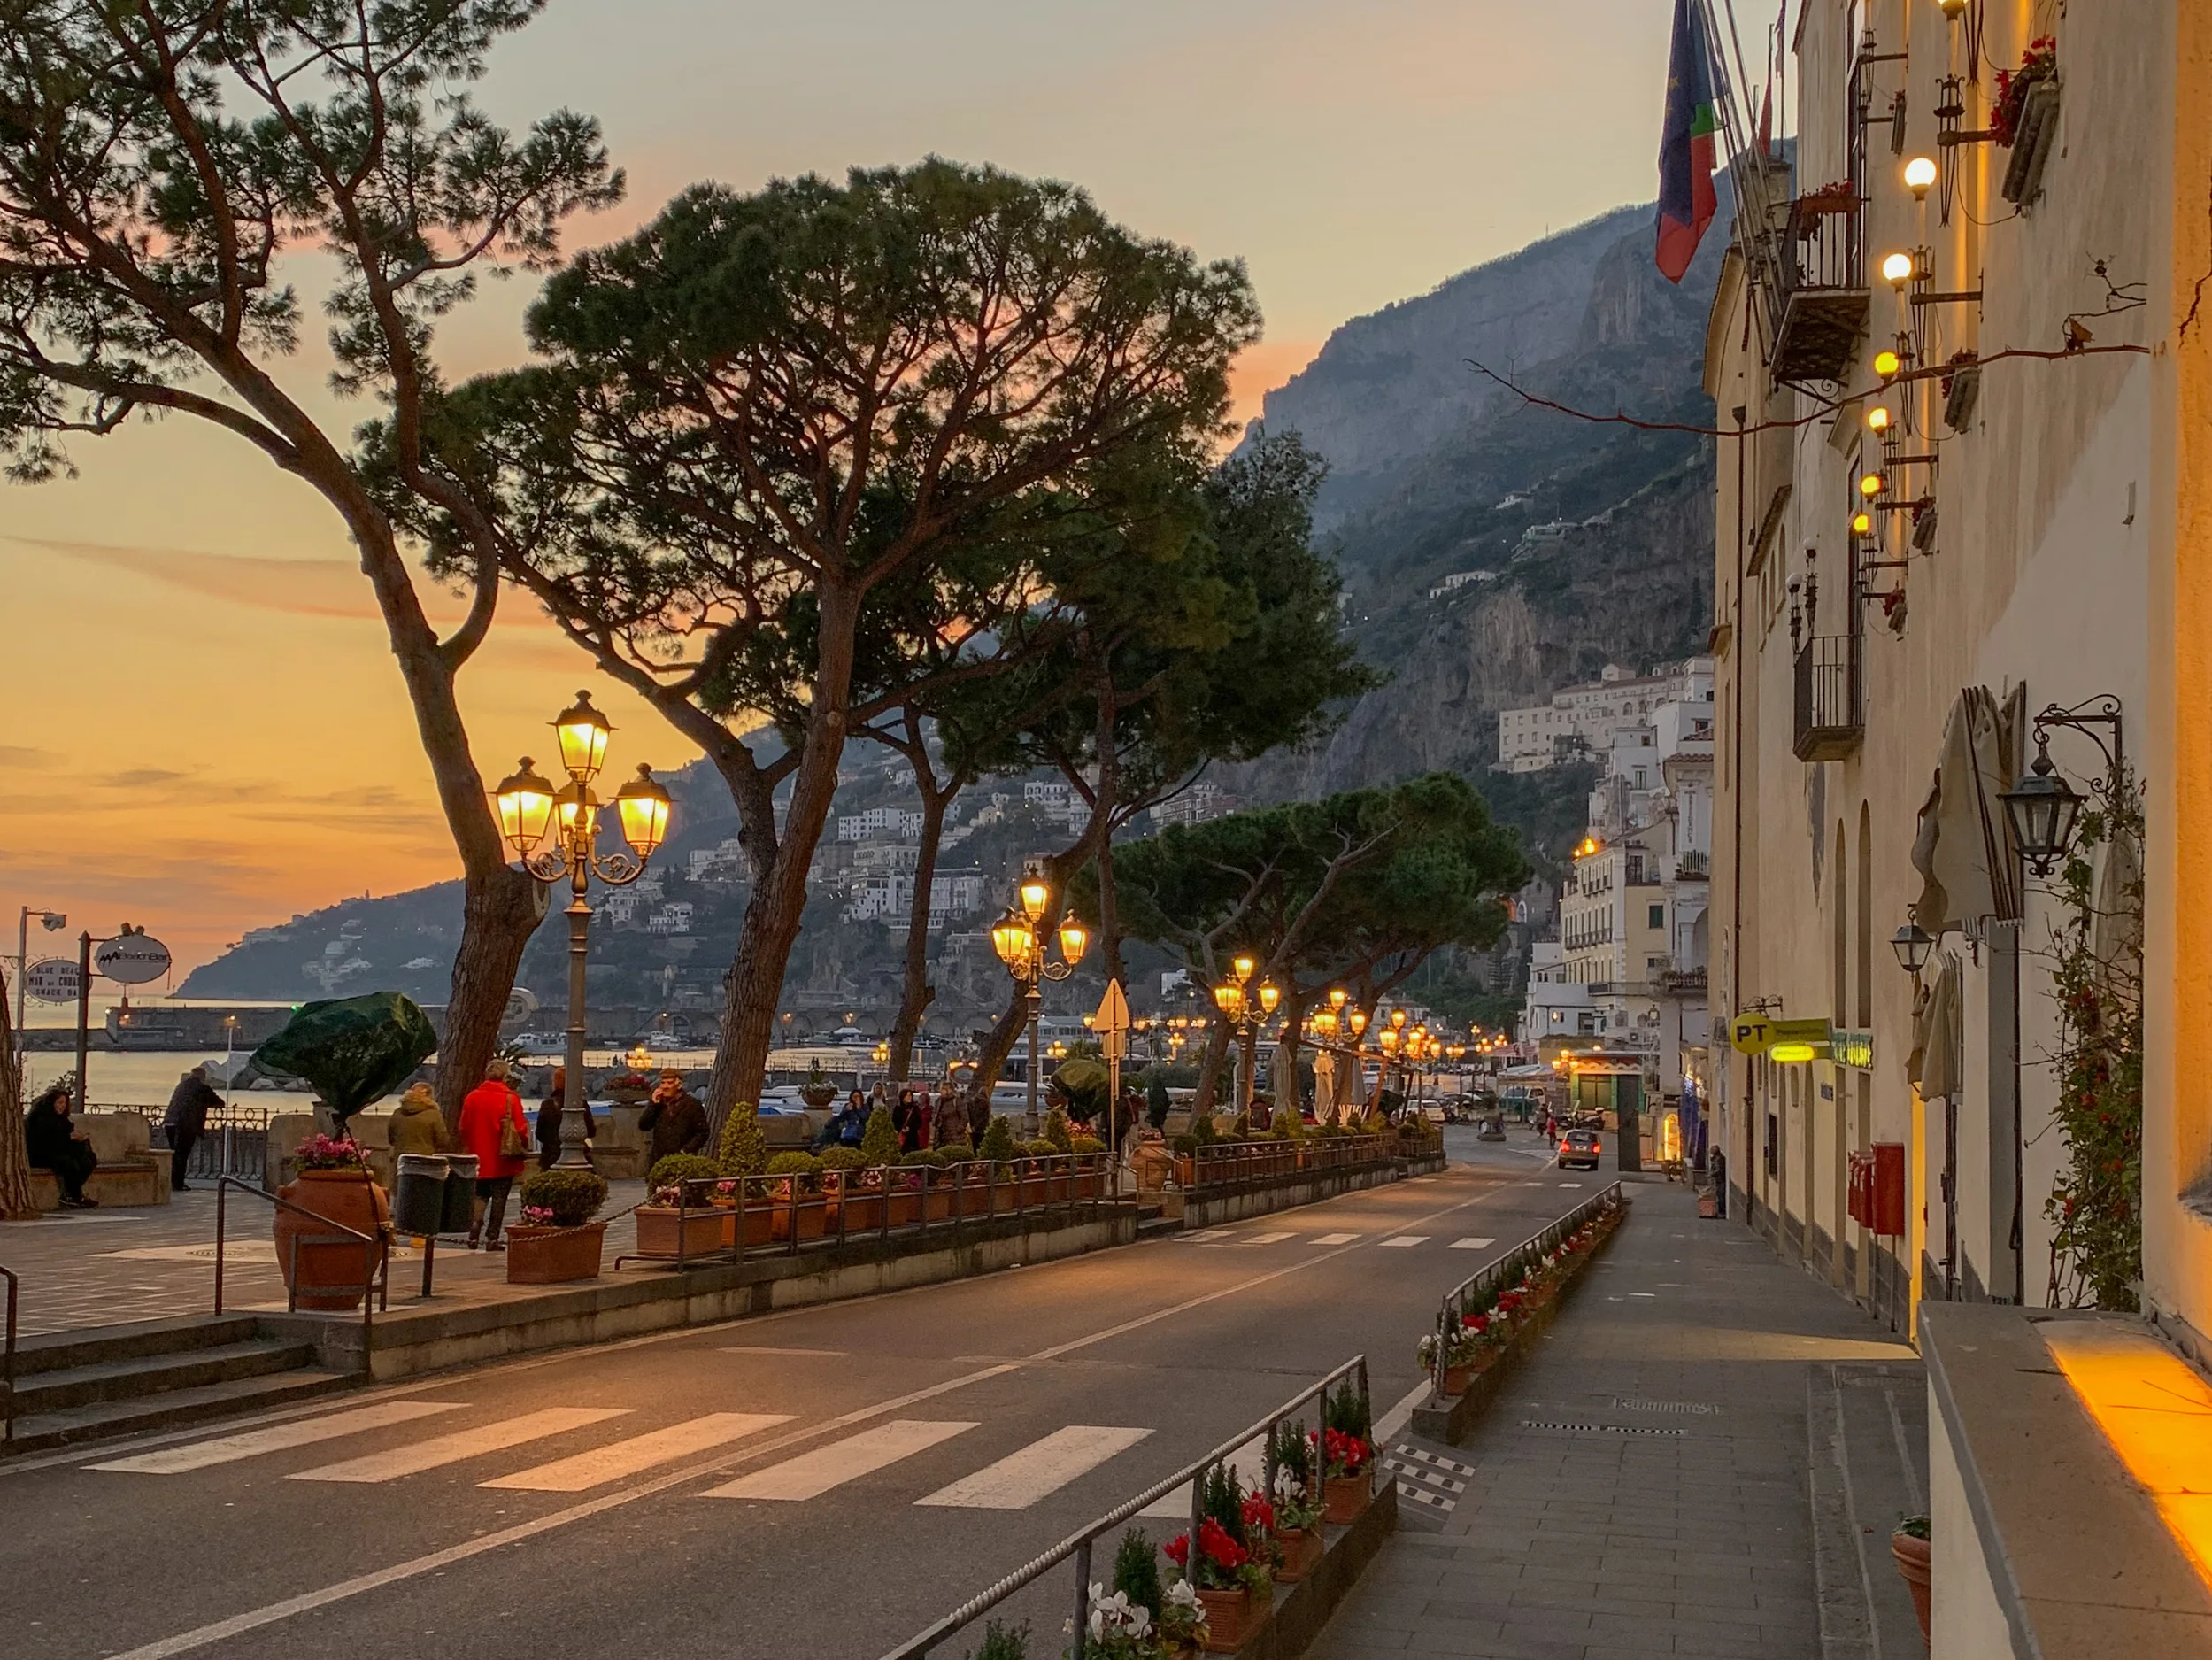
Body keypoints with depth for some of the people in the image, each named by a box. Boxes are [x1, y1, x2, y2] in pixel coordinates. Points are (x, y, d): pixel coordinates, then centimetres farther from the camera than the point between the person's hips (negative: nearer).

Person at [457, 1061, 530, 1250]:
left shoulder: (472, 1097, 1)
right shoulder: (511, 1099, -10)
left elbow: (463, 1128, 6)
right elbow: (520, 1129, -9)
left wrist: (467, 1150, 19)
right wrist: (523, 1145, 11)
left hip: (478, 1158, 3)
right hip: (502, 1161, -3)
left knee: (480, 1194, 15)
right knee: (499, 1197, 5)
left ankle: (474, 1232, -3)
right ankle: (492, 1237, 4)